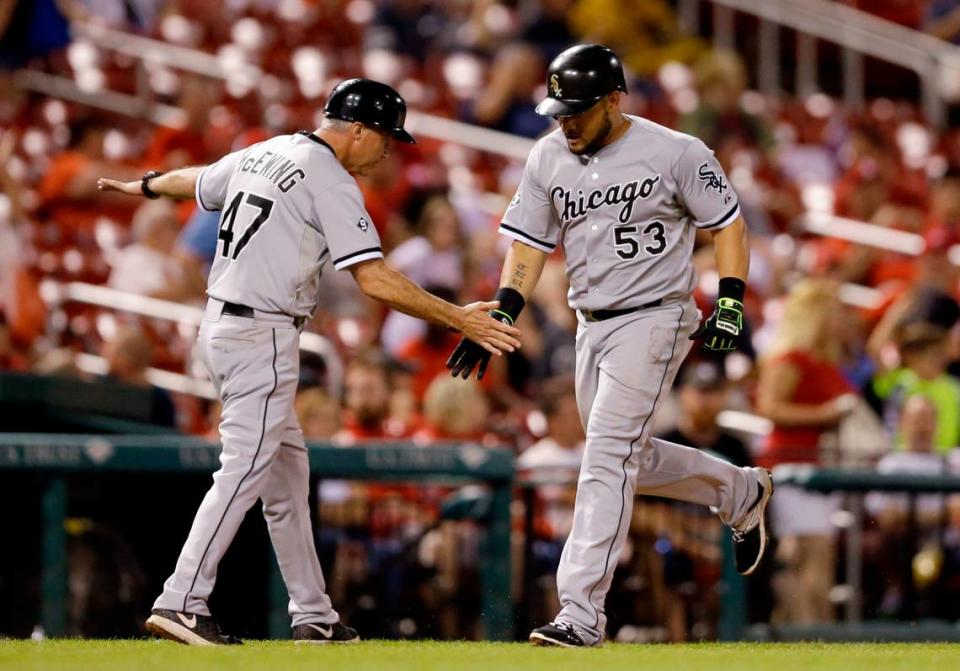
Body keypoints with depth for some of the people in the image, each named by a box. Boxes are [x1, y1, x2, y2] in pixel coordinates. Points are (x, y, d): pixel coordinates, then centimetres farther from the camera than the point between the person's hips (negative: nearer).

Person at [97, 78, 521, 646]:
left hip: (221, 325, 10)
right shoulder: (331, 182, -13)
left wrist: (145, 187, 54)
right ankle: (183, 603, -17)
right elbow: (375, 279, -20)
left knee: (287, 470, 14)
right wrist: (458, 319, -17)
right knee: (246, 469, -11)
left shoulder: (259, 155, 12)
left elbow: (195, 181, 32)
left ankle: (313, 615, 18)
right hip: (263, 338, -10)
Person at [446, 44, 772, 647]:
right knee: (629, 459, 16)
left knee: (607, 458, -16)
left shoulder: (676, 154, -10)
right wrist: (501, 316, -4)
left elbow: (728, 224, -3)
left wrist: (731, 304, -14)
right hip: (592, 327, 7)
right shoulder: (548, 157, 5)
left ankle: (582, 613, -19)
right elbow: (529, 243, 8)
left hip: (654, 321, -7)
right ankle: (742, 493, 42)